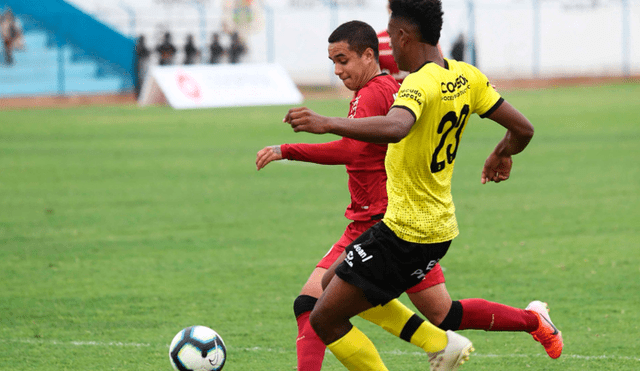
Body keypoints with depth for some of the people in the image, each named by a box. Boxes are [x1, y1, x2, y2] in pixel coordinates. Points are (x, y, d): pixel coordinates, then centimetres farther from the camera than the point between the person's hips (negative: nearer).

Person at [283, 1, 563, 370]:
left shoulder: (421, 83, -23)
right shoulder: (467, 77, 3)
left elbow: (395, 127, -44)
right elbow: (522, 128, 9)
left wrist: (327, 123, -48)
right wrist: (503, 154, 30)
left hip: (406, 234, -9)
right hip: (440, 225, 9)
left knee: (325, 319, -3)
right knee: (333, 283, 25)